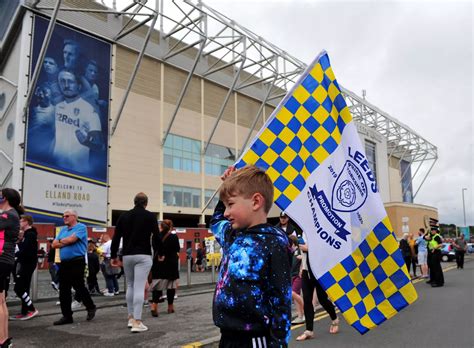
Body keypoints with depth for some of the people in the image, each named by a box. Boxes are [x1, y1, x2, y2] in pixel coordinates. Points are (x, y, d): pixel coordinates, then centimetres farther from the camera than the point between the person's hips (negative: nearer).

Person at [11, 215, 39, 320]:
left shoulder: (30, 235, -15)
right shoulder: (28, 234, 17)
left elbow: (25, 251, -23)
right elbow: (24, 248, 13)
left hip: (27, 264, -10)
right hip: (26, 264, 10)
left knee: (18, 288, -10)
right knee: (23, 289, 11)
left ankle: (32, 310, -6)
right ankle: (24, 312, 15)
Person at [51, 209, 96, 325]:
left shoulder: (81, 227, -4)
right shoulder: (63, 230, 18)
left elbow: (71, 239, -17)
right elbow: (54, 244, 10)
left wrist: (61, 241, 2)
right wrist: (66, 242, -5)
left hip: (77, 262, -7)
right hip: (64, 263, 7)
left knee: (79, 287, -4)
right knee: (63, 291, 6)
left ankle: (91, 308, 17)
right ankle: (67, 316, 14)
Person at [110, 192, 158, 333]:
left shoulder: (124, 216, 8)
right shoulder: (150, 216, -2)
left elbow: (116, 237, 6)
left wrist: (113, 256, 13)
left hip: (127, 255, 4)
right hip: (143, 256, -4)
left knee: (130, 285, 18)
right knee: (139, 287, -7)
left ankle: (131, 318, 24)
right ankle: (137, 322, -10)